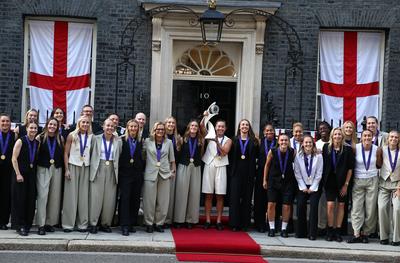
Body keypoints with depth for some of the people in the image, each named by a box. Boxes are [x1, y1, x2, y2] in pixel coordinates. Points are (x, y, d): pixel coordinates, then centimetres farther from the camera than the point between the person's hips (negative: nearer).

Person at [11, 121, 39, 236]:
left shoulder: (37, 143, 9)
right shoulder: (21, 141, -5)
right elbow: (14, 159, -8)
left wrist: (35, 173, 3)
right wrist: (18, 174, -13)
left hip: (32, 174, 5)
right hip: (21, 174, -5)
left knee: (31, 200, 4)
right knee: (20, 200, -1)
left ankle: (28, 225, 14)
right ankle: (20, 226, 7)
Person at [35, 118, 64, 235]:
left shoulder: (60, 138, 6)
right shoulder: (40, 137, -1)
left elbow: (63, 153, 8)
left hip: (57, 169, 3)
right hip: (43, 169, -3)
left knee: (55, 197, 5)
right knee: (42, 196, -7)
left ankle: (50, 222, 14)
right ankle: (41, 224, -5)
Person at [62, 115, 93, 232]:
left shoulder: (91, 137, 5)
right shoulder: (72, 136, 0)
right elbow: (66, 153, 0)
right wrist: (66, 169, -6)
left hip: (86, 167, 2)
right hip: (73, 166, -2)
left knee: (84, 196, 3)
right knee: (70, 195, -1)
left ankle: (83, 224, 9)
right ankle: (68, 224, 5)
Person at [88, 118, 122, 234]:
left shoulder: (118, 141, 8)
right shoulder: (96, 139, 4)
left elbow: (120, 156, 7)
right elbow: (91, 153, 4)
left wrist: (118, 169, 0)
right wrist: (92, 167, -2)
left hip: (112, 170, 2)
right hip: (98, 169, -2)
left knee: (110, 199, 2)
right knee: (95, 197, -3)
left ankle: (105, 224, 12)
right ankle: (93, 223, 4)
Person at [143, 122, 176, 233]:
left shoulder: (168, 142, 9)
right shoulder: (147, 141, 3)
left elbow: (172, 158, 13)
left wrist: (173, 170, 9)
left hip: (164, 173, 2)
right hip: (150, 173, -2)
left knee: (163, 201, 3)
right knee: (149, 200, 0)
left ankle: (159, 223, 14)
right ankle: (149, 223, 11)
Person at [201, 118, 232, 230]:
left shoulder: (228, 140, 9)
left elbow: (224, 152, -7)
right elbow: (201, 127, -4)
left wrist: (217, 142, -17)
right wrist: (205, 117, -15)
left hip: (220, 167, 0)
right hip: (209, 166, 0)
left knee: (220, 195, 0)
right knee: (208, 195, 0)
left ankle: (219, 221, 5)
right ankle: (208, 220, 4)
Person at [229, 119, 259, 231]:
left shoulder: (254, 141, 7)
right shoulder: (234, 140, 8)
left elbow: (256, 156, 4)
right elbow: (231, 156, 3)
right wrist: (232, 170, -3)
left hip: (249, 172, 0)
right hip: (236, 172, 0)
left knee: (247, 198, 3)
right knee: (235, 197, -2)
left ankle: (245, 223, 9)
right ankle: (234, 223, 3)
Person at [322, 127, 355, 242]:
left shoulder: (348, 149, -3)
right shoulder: (326, 147, 2)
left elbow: (350, 168, -3)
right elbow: (323, 164, 4)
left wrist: (346, 184, -6)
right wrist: (324, 180, -3)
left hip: (342, 181, 0)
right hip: (330, 181, 0)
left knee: (341, 205, 5)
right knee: (330, 204, -7)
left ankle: (338, 231, 12)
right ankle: (330, 230, 4)